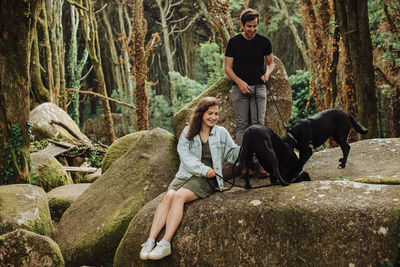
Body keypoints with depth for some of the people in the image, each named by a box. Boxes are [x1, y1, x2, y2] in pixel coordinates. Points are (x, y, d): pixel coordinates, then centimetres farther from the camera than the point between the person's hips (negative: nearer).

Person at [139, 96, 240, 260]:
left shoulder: (221, 133, 14)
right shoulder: (188, 132, 12)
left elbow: (233, 153, 14)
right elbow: (184, 154, 0)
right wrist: (203, 169, -11)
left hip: (207, 179, -2)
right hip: (187, 173, 2)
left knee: (179, 196, -29)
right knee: (169, 196, -27)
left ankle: (165, 243, -36)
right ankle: (150, 240, -32)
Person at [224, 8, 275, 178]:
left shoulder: (264, 42, 6)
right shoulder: (234, 42, 2)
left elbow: (271, 62, 16)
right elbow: (227, 67, 2)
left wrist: (267, 73, -7)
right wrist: (239, 82, -14)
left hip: (258, 87, 1)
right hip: (239, 87, -1)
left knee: (258, 124, -6)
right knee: (242, 125, -3)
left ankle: (259, 161, -6)